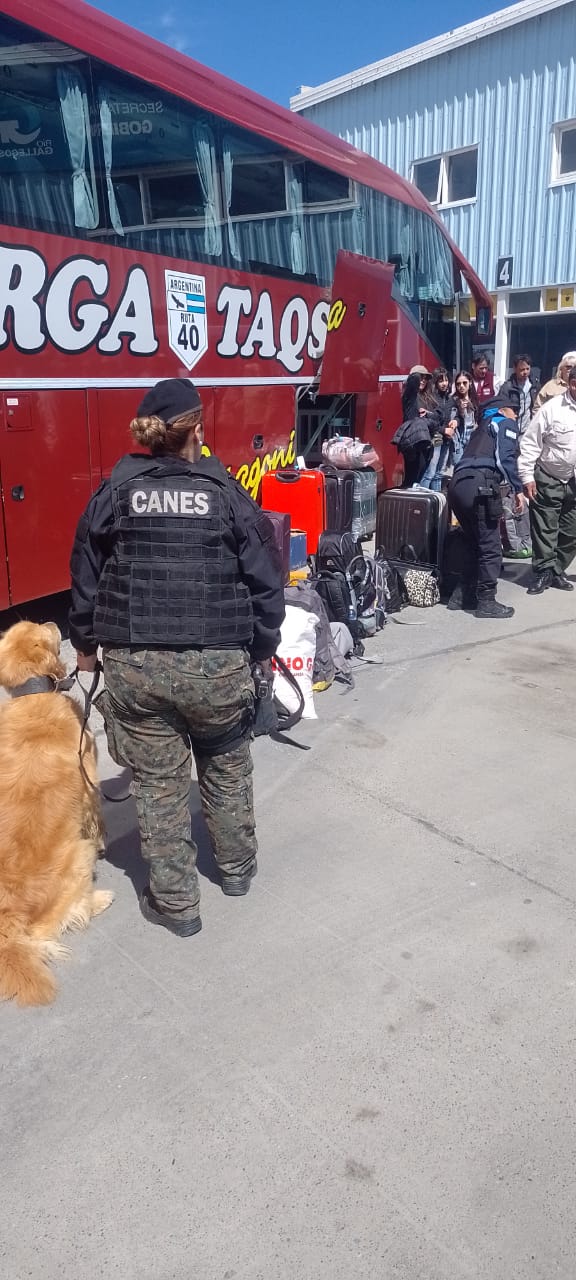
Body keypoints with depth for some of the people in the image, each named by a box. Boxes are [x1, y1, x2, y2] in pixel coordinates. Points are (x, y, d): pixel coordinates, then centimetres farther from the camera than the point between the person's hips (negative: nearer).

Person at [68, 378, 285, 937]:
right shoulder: (227, 493, -1)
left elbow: (86, 575, 7)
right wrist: (260, 649, 11)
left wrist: (85, 642, 21)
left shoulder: (114, 491, 2)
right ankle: (236, 867, 41)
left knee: (157, 783, 12)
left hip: (133, 664, 1)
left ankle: (174, 902, 24)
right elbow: (266, 580, -1)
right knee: (226, 768, 23)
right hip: (217, 663, 0)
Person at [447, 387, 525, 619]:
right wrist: (518, 489, -2)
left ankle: (464, 595, 21)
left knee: (473, 544, 19)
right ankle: (487, 602, 2)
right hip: (479, 486, -8)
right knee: (491, 547, -1)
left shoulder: (481, 428, 34)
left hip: (457, 484, 8)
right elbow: (506, 458, -4)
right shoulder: (506, 424, 12)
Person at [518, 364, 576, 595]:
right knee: (544, 529, 3)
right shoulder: (552, 408, -12)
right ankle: (544, 572, 13)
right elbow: (530, 442, -9)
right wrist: (527, 476, -12)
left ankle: (557, 570, 24)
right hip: (547, 480, -4)